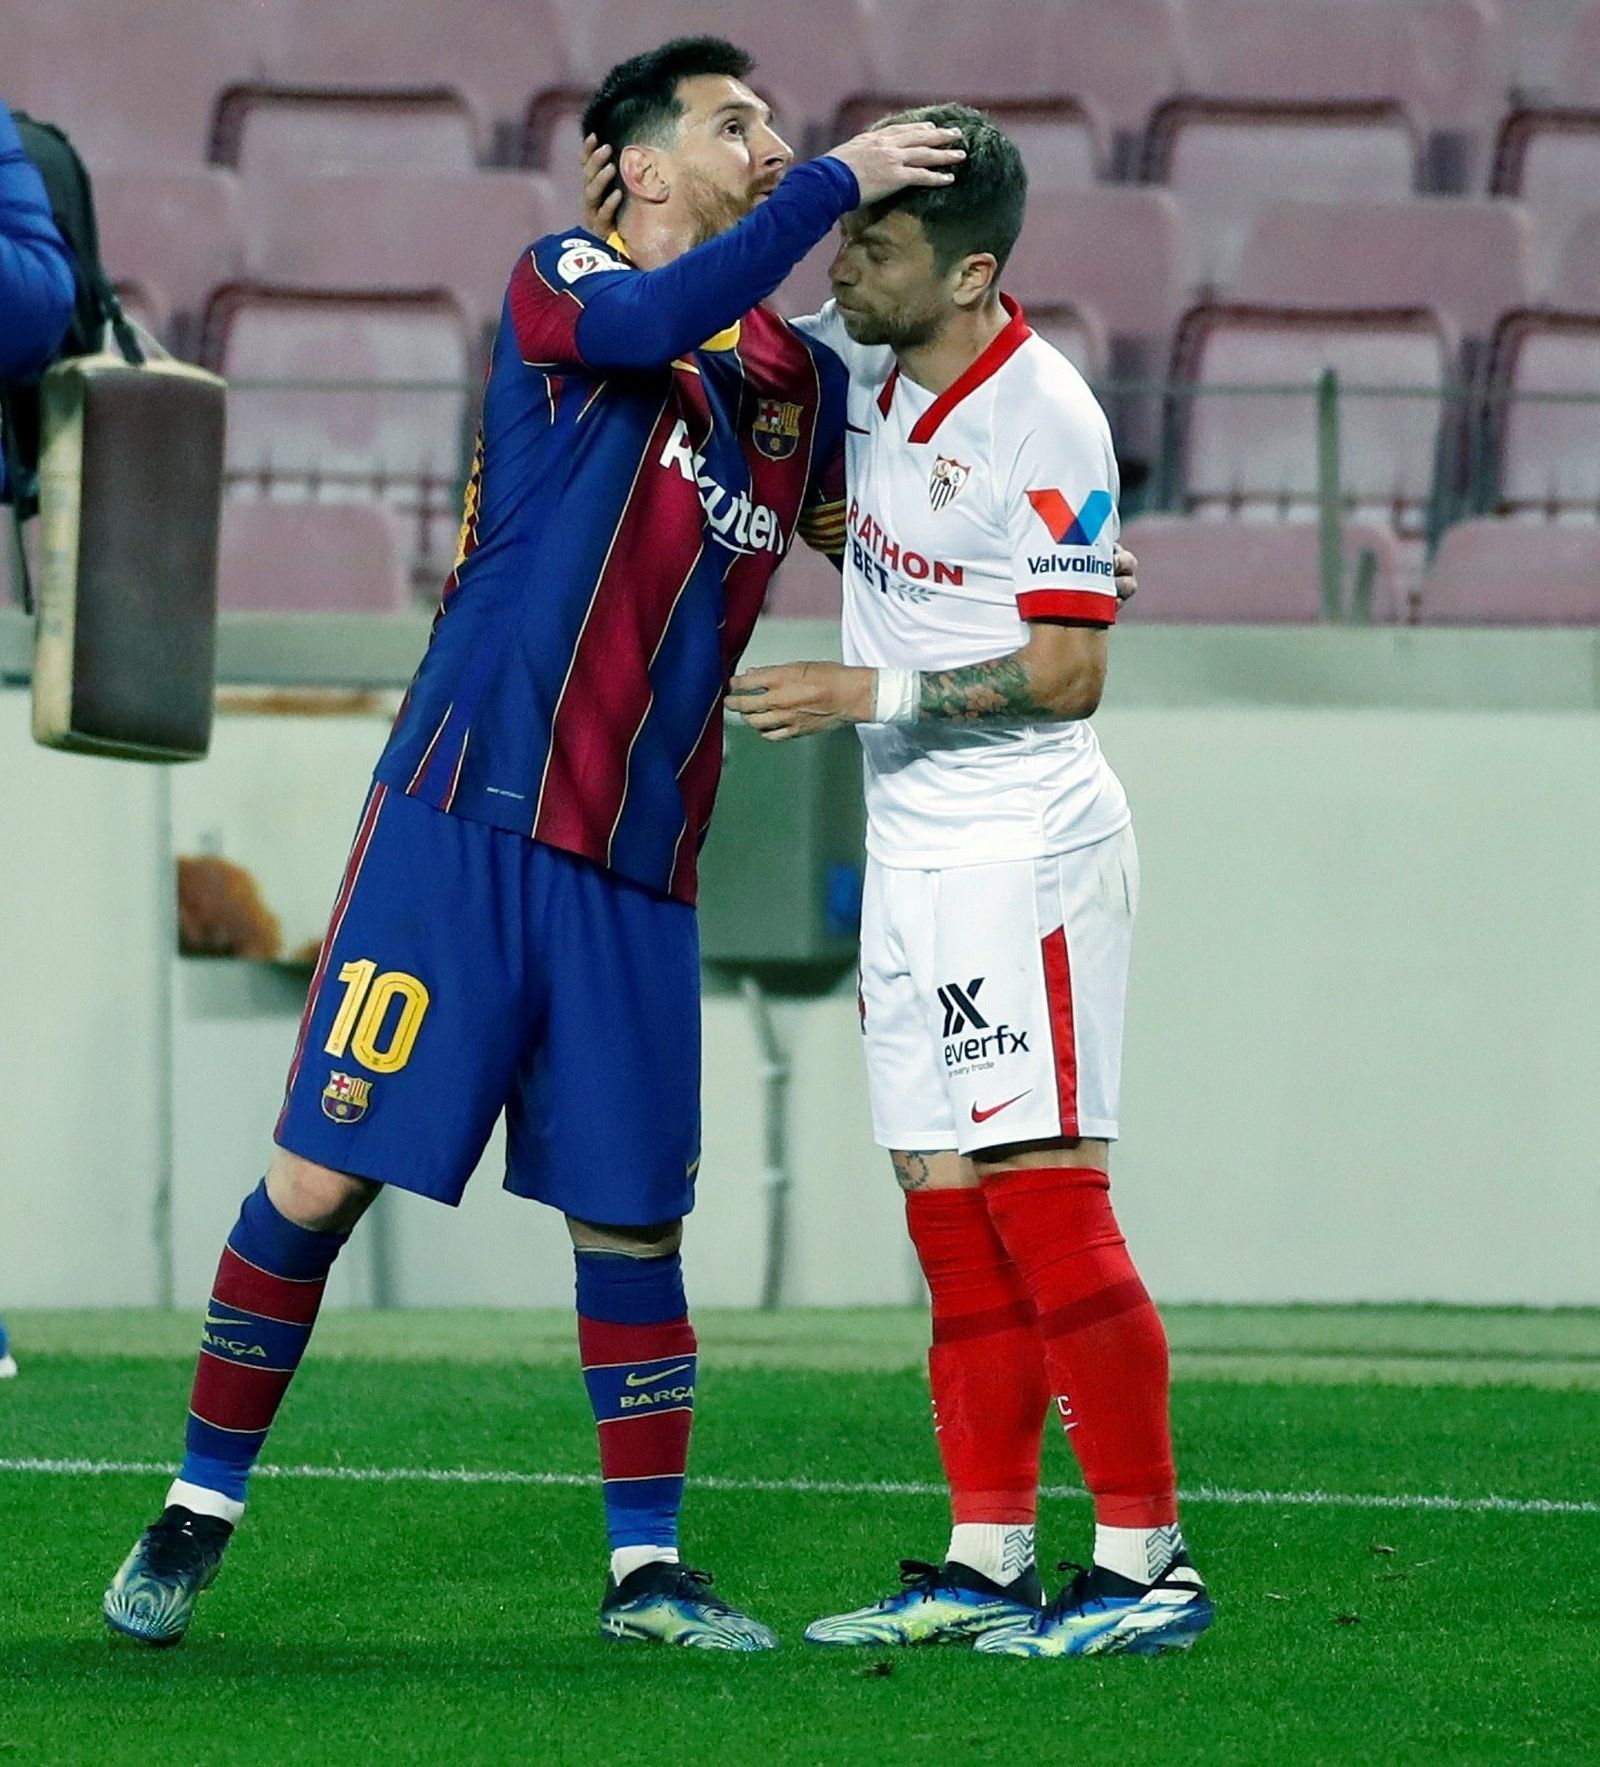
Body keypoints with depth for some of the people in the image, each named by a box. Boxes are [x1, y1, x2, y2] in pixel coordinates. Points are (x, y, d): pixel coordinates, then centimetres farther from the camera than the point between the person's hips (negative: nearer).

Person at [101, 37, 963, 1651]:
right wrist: (839, 181, -23)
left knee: (631, 1214, 4)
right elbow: (653, 322, -25)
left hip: (638, 864, 5)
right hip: (466, 814, -5)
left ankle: (646, 1568, 13)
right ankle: (197, 1515, 10)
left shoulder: (797, 383, 13)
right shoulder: (560, 286, -3)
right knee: (324, 1173, -4)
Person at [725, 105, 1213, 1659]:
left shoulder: (1042, 421, -17)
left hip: (1023, 854, -8)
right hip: (911, 860, 8)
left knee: (1045, 1206, -11)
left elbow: (1067, 674, -17)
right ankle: (986, 1560, 10)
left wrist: (867, 694, -19)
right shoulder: (864, 364, 6)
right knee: (949, 1216, 7)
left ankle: (1147, 1559, -9)